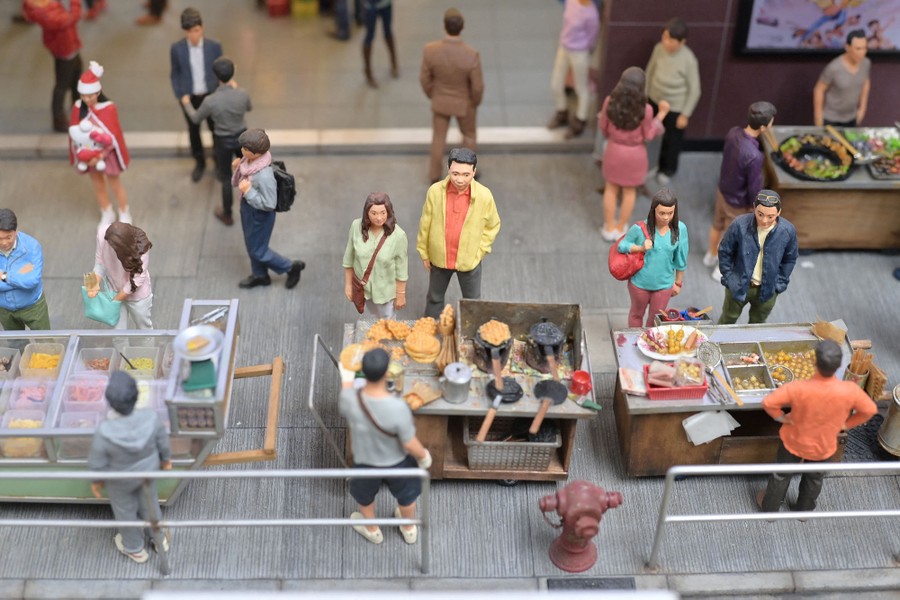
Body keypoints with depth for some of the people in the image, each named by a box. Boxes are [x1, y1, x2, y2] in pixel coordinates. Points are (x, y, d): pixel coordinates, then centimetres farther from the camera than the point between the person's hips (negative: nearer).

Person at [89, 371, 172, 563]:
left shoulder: (105, 432, -40)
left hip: (120, 477, -2)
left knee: (125, 509, 27)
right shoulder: (151, 418, -33)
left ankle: (135, 548, 53)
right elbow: (162, 442, -13)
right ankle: (159, 538, 55)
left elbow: (96, 463, -22)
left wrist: (96, 480, 0)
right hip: (148, 468, 2)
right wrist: (166, 459, 9)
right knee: (148, 501, 31)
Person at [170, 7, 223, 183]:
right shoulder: (176, 48, -14)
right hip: (189, 97, 1)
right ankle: (199, 163, 39)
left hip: (210, 95, -1)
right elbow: (175, 74, -2)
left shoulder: (214, 46, -15)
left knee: (216, 130, 14)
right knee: (194, 131, 18)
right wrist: (179, 96, -6)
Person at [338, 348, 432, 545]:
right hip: (397, 463, -1)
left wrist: (347, 381, 13)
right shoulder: (398, 407, -39)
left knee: (365, 497, 34)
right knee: (406, 497, 32)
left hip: (364, 462, 1)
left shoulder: (350, 399, -30)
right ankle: (409, 530, 59)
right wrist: (424, 456, -4)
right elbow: (410, 445, -26)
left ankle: (372, 530, 61)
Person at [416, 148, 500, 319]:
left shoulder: (484, 195, -20)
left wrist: (479, 252, -6)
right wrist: (424, 253, 3)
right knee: (434, 298, 23)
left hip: (469, 260, -1)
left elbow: (493, 226, -3)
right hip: (439, 257, 1)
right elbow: (425, 224, -5)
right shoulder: (435, 191, -18)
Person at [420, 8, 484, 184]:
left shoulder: (430, 50, -27)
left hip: (440, 101, 2)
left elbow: (425, 79, -11)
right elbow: (478, 86, -21)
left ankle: (435, 176, 37)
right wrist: (476, 102, 1)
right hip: (464, 103, -1)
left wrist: (432, 96, 9)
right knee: (469, 135, 26)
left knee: (438, 138, 22)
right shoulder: (472, 55, -33)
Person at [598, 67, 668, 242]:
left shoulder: (610, 102, -20)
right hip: (635, 153, -2)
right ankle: (620, 229, 33)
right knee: (629, 191, 21)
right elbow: (648, 135, -12)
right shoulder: (645, 109, -26)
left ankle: (609, 228, 33)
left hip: (614, 149, 2)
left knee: (611, 188, 22)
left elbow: (603, 127, -5)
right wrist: (662, 114, -3)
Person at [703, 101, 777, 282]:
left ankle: (711, 256, 58)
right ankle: (722, 270, 45)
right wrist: (755, 207, -7)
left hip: (722, 190, 7)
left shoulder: (733, 132, -19)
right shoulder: (754, 156, -41)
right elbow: (755, 187, -26)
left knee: (717, 225, 32)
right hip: (738, 201, -7)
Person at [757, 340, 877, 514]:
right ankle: (804, 510, 54)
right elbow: (870, 410, -13)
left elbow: (768, 402, -32)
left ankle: (770, 508, 48)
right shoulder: (850, 390, -31)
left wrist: (781, 416, -13)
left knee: (781, 475, 26)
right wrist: (846, 424, 1)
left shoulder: (798, 388, -37)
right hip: (823, 447, 2)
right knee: (814, 479, 31)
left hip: (794, 441, -1)